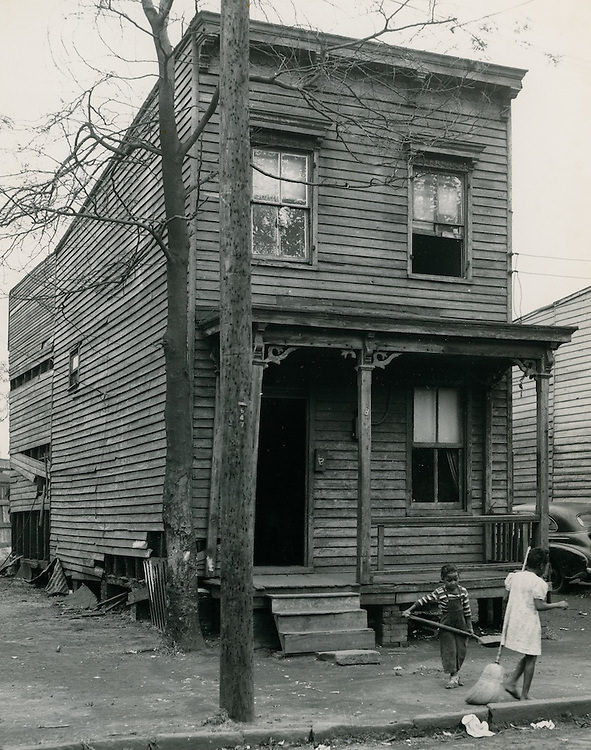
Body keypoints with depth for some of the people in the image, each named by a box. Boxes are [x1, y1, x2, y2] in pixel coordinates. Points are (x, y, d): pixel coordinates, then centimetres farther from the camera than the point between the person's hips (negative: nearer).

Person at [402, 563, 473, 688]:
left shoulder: (463, 591, -3)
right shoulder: (439, 593, -11)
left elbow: (467, 610, 4)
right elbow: (423, 601, -6)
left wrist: (469, 627, 4)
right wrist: (409, 610, -10)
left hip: (461, 624, 3)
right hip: (446, 625, -3)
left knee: (460, 650, 7)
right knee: (449, 650, -5)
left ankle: (456, 674, 24)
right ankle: (454, 677, 0)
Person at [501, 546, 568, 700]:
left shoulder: (514, 576, 7)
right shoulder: (538, 583, -13)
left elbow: (506, 598, 9)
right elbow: (540, 606, -18)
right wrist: (558, 605, -6)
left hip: (513, 621, 7)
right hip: (528, 624, -7)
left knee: (528, 656, 21)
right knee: (531, 658, 5)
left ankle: (511, 682, 10)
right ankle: (524, 695, 8)